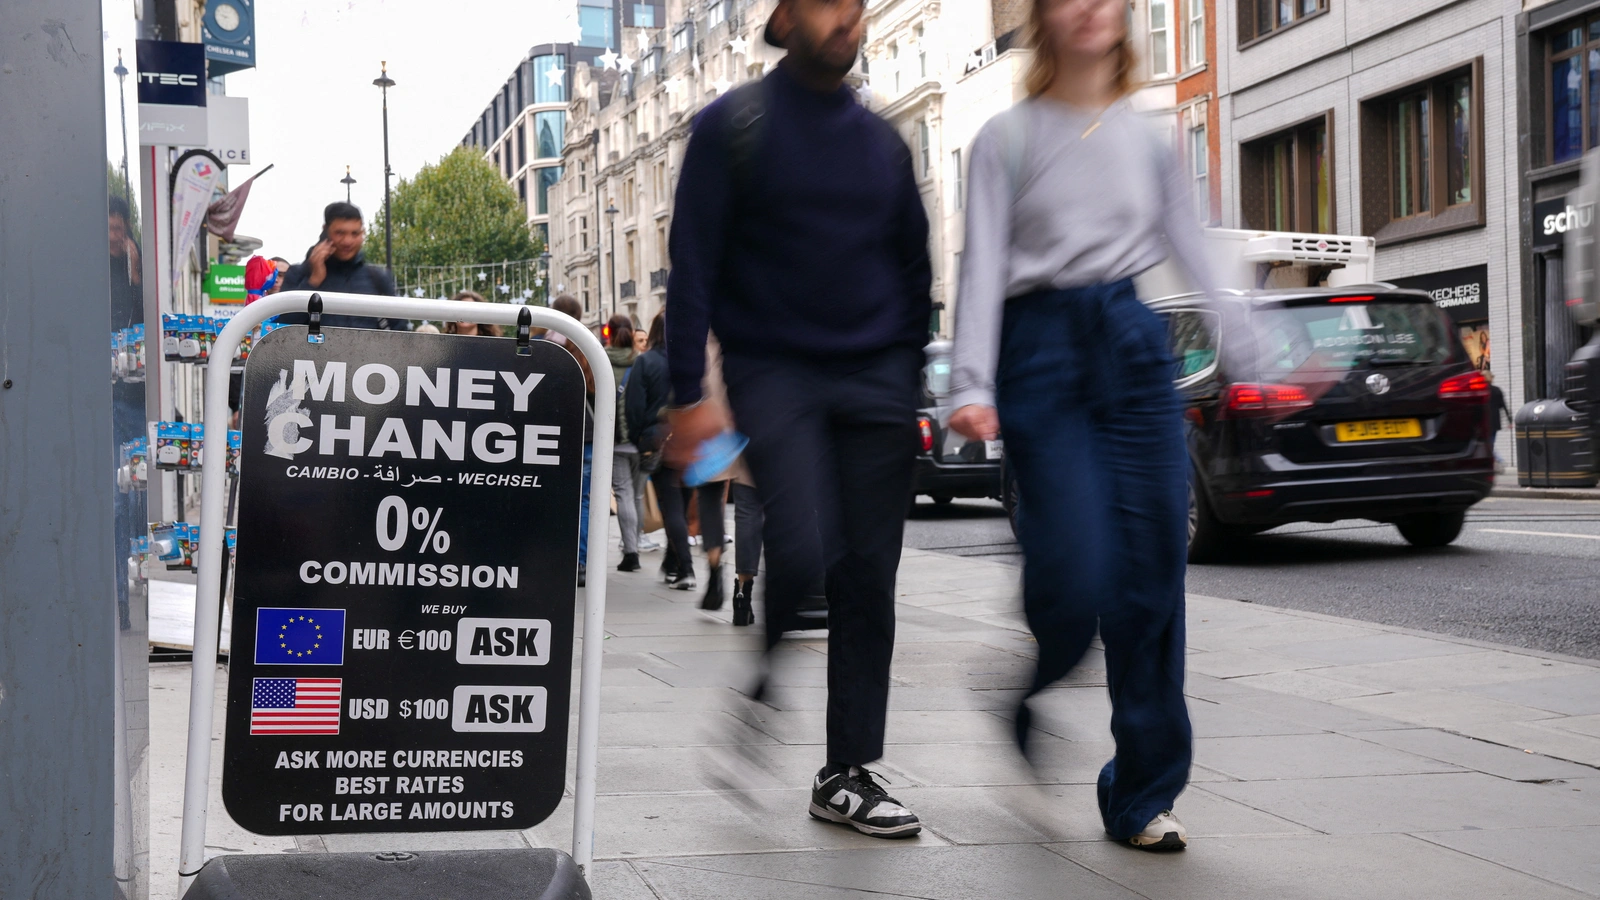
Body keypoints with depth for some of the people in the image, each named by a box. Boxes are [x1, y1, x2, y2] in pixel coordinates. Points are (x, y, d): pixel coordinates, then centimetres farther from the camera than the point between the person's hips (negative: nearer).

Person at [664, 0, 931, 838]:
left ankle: (847, 775, 9)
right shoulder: (733, 125, 2)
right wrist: (689, 392, -9)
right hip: (773, 368, -4)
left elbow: (913, 268, 20)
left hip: (873, 379, 4)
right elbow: (692, 265, -2)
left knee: (867, 578, 1)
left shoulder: (882, 141, 14)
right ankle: (763, 679, 8)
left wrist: (909, 382, 13)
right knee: (801, 548, -22)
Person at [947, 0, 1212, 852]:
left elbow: (1193, 255, 16)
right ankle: (1027, 735, 17)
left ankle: (1144, 796, 9)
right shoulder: (1010, 136, 5)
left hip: (1137, 346, 4)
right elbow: (982, 263, -1)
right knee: (1074, 575, -14)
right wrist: (972, 384, -12)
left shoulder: (1148, 139, 15)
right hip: (1044, 348, -3)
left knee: (1152, 576, -1)